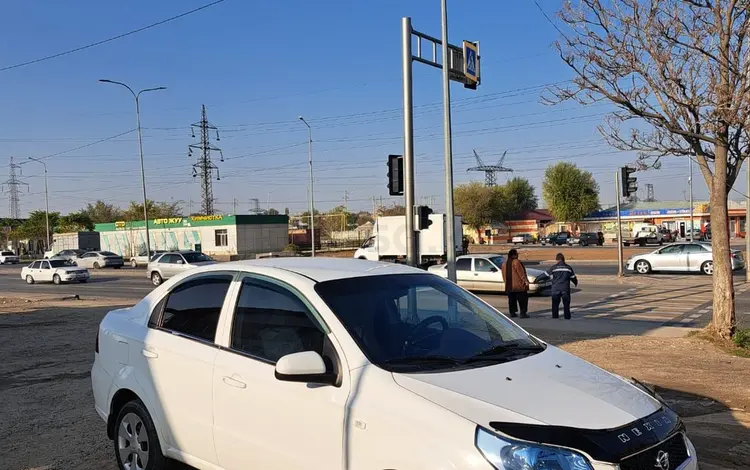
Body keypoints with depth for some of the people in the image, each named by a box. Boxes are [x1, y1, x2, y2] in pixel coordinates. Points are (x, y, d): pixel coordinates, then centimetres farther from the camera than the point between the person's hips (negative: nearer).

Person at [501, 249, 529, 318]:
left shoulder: (504, 263, 11)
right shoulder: (516, 262, -14)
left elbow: (504, 276, 14)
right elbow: (521, 272, -17)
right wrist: (525, 280, -15)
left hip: (509, 286, 7)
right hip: (519, 285, -7)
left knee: (512, 299, 14)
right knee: (522, 299, 0)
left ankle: (512, 313, 15)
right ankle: (523, 313, -4)